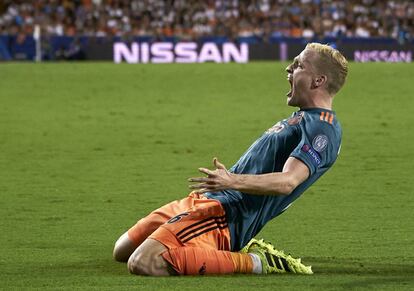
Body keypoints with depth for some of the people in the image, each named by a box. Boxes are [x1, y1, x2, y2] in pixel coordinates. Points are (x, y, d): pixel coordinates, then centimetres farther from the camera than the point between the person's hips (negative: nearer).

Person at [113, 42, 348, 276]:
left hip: (227, 211, -11)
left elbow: (287, 182, -27)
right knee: (122, 251, 15)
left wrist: (233, 182, -40)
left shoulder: (323, 128, -13)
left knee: (143, 264, -28)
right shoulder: (304, 118, 20)